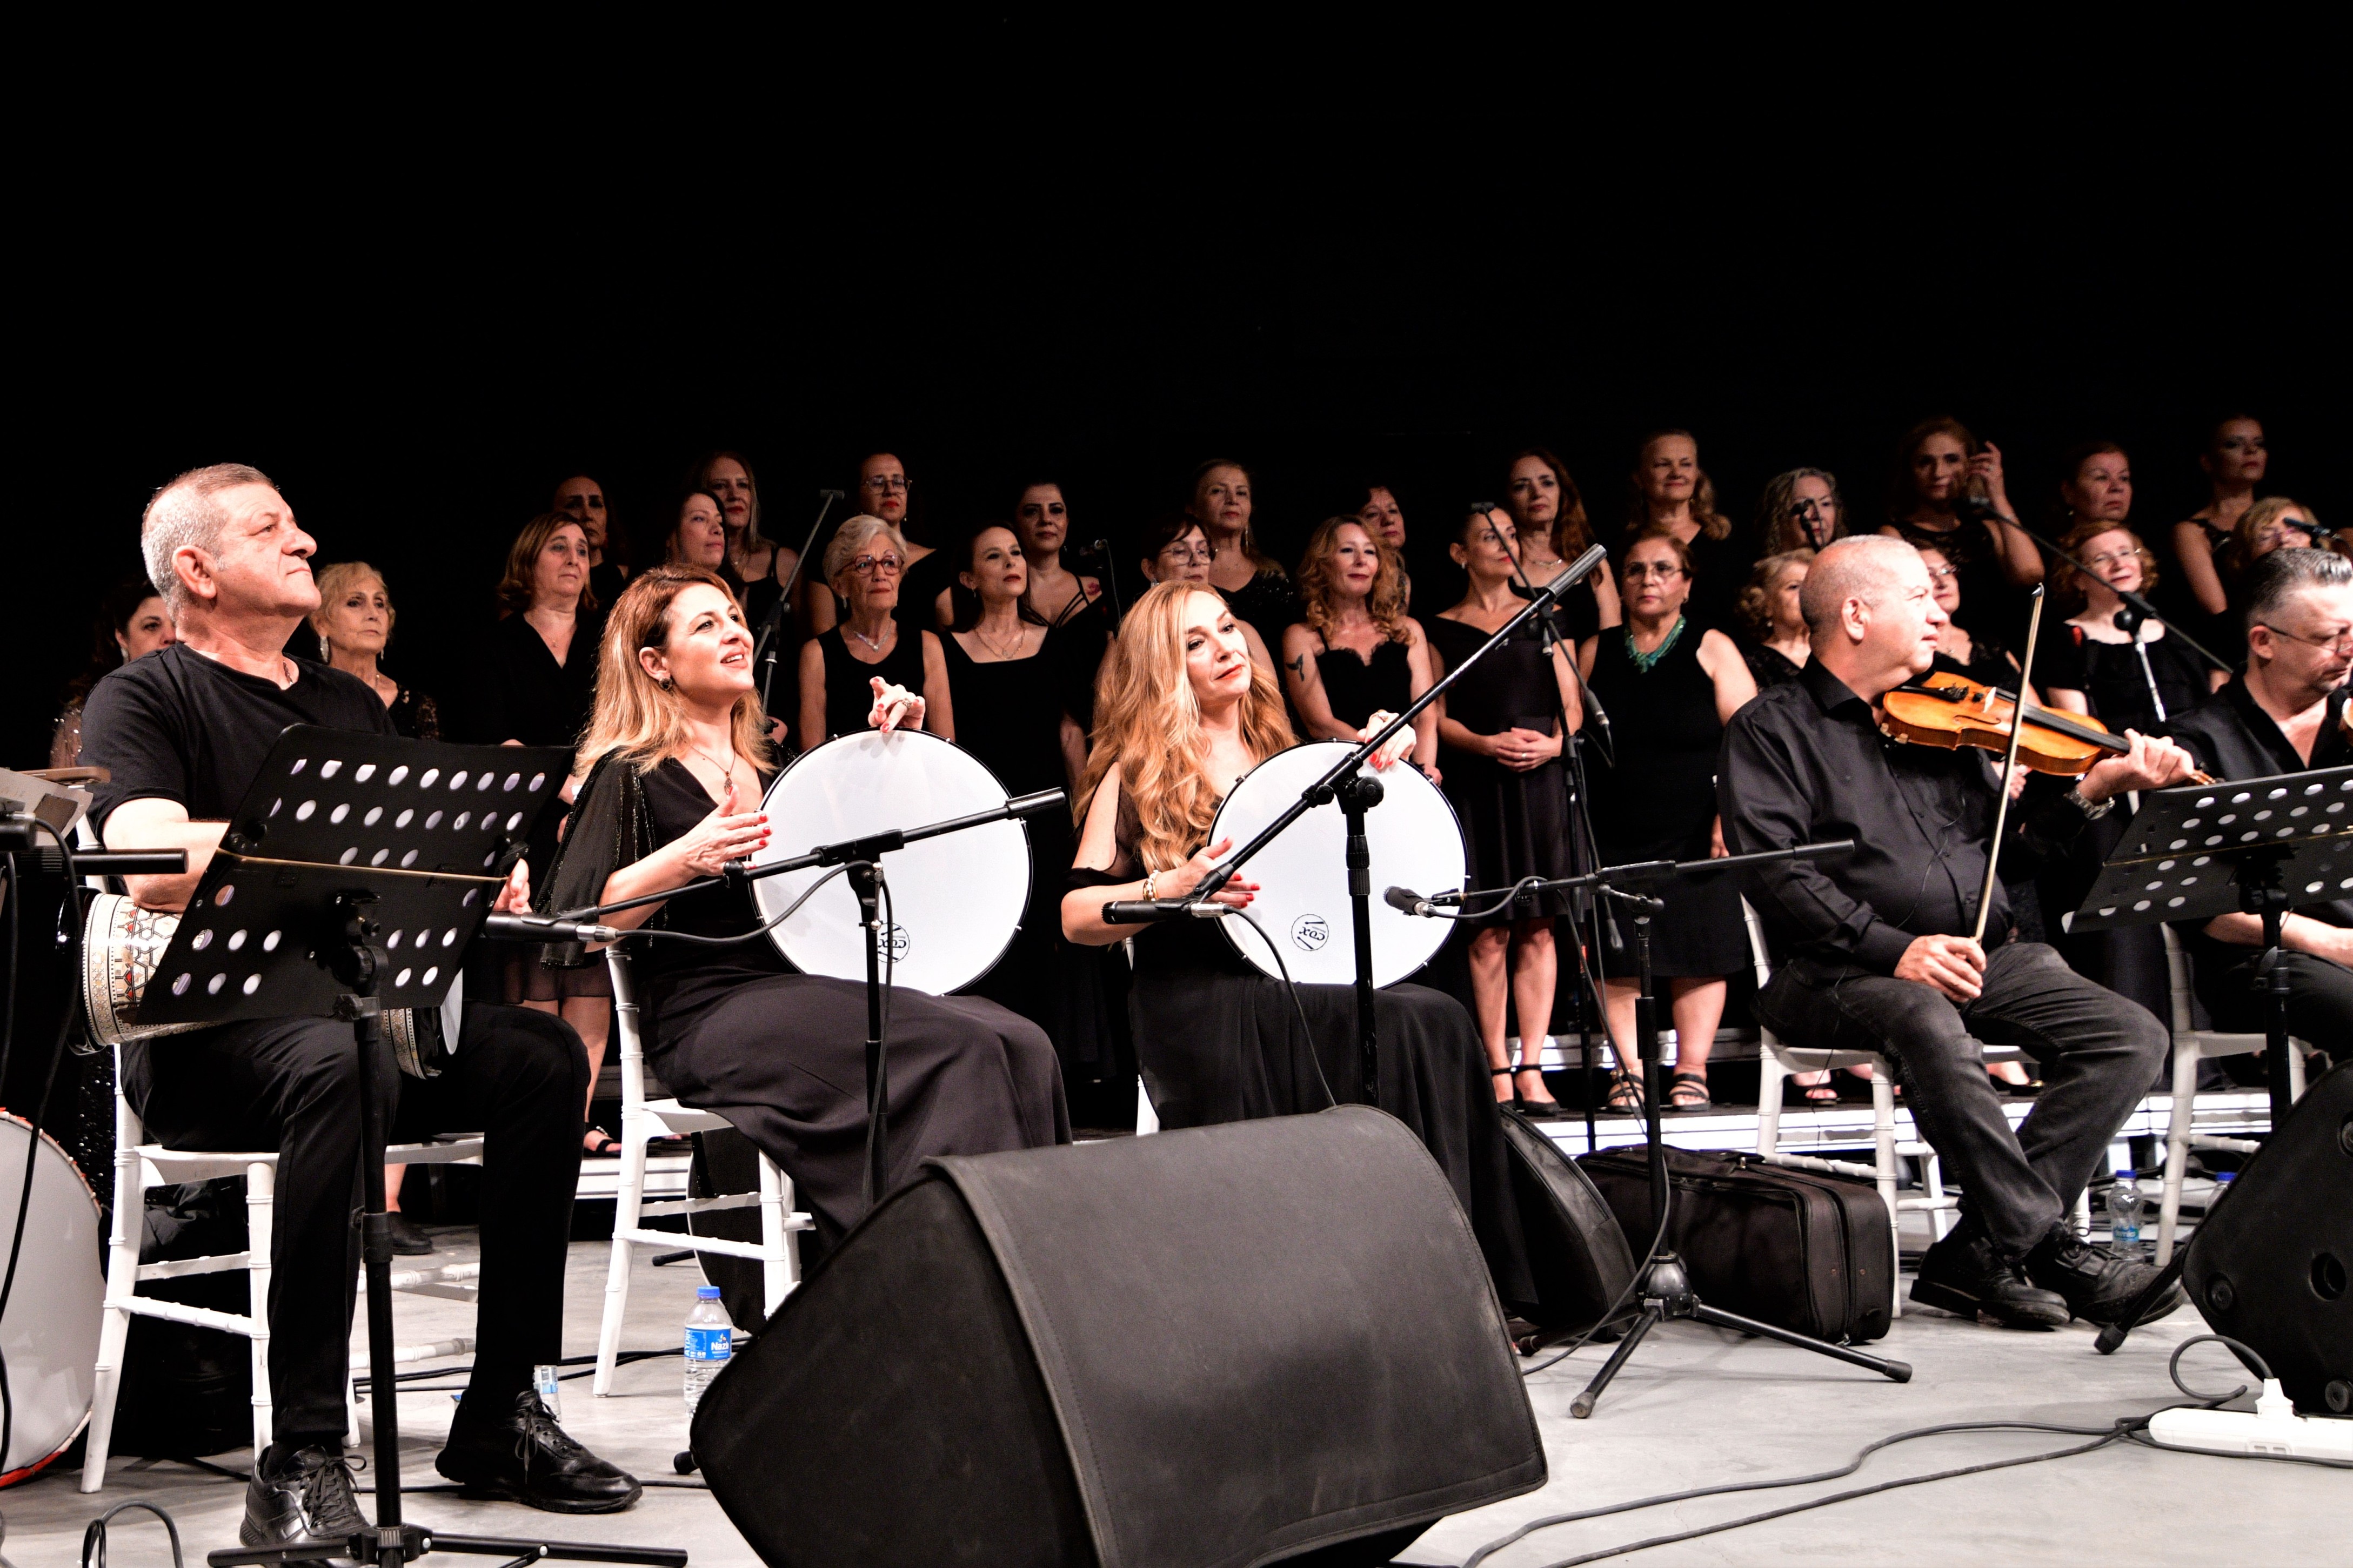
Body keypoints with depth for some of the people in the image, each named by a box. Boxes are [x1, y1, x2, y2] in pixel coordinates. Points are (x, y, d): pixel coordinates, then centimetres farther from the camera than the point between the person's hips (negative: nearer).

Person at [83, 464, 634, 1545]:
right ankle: (301, 1462, -35)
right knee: (337, 1063, -39)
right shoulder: (142, 700, 1)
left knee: (543, 1054, -21)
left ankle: (500, 1415, -13)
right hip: (204, 1030, -6)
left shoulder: (351, 705, 22)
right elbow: (154, 867, -18)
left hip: (363, 1003, 6)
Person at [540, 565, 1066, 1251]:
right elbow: (577, 923, -8)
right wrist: (686, 858, -21)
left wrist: (899, 742, 15)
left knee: (1019, 1044, -19)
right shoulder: (630, 776, 3)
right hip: (711, 1020, -7)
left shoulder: (771, 758, 22)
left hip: (809, 989, 7)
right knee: (959, 1050, -28)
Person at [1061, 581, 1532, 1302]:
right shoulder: (1136, 774, 7)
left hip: (1299, 989, 5)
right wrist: (1171, 887, -18)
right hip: (1200, 1010, -5)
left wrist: (1386, 765, 8)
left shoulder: (1283, 758, 22)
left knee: (1434, 1023, -26)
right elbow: (1077, 916, 0)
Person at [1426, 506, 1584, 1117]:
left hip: (1540, 780, 2)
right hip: (1474, 785, -2)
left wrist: (1550, 745, -8)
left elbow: (1571, 707, 12)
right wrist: (1487, 743, -13)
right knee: (1488, 931, -5)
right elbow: (1437, 716, 4)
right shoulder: (1441, 629, 9)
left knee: (1537, 929, -3)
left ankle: (1531, 1068, -2)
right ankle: (1498, 1071, -2)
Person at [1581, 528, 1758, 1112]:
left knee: (1698, 956, -1)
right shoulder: (1596, 653, 13)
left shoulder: (1711, 649, 5)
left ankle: (1691, 1070, 4)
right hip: (1612, 838, 2)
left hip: (1694, 837, -2)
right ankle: (1628, 1070, 3)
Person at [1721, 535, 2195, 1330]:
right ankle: (2049, 1243, -23)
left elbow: (2006, 841, 18)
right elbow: (1776, 875, -12)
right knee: (1932, 1027, -38)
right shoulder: (1772, 729, 2)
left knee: (2133, 1038, -13)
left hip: (1982, 958, 6)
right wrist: (1892, 948, -22)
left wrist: (2095, 791, 3)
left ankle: (1984, 1250, -16)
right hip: (1838, 970, -6)